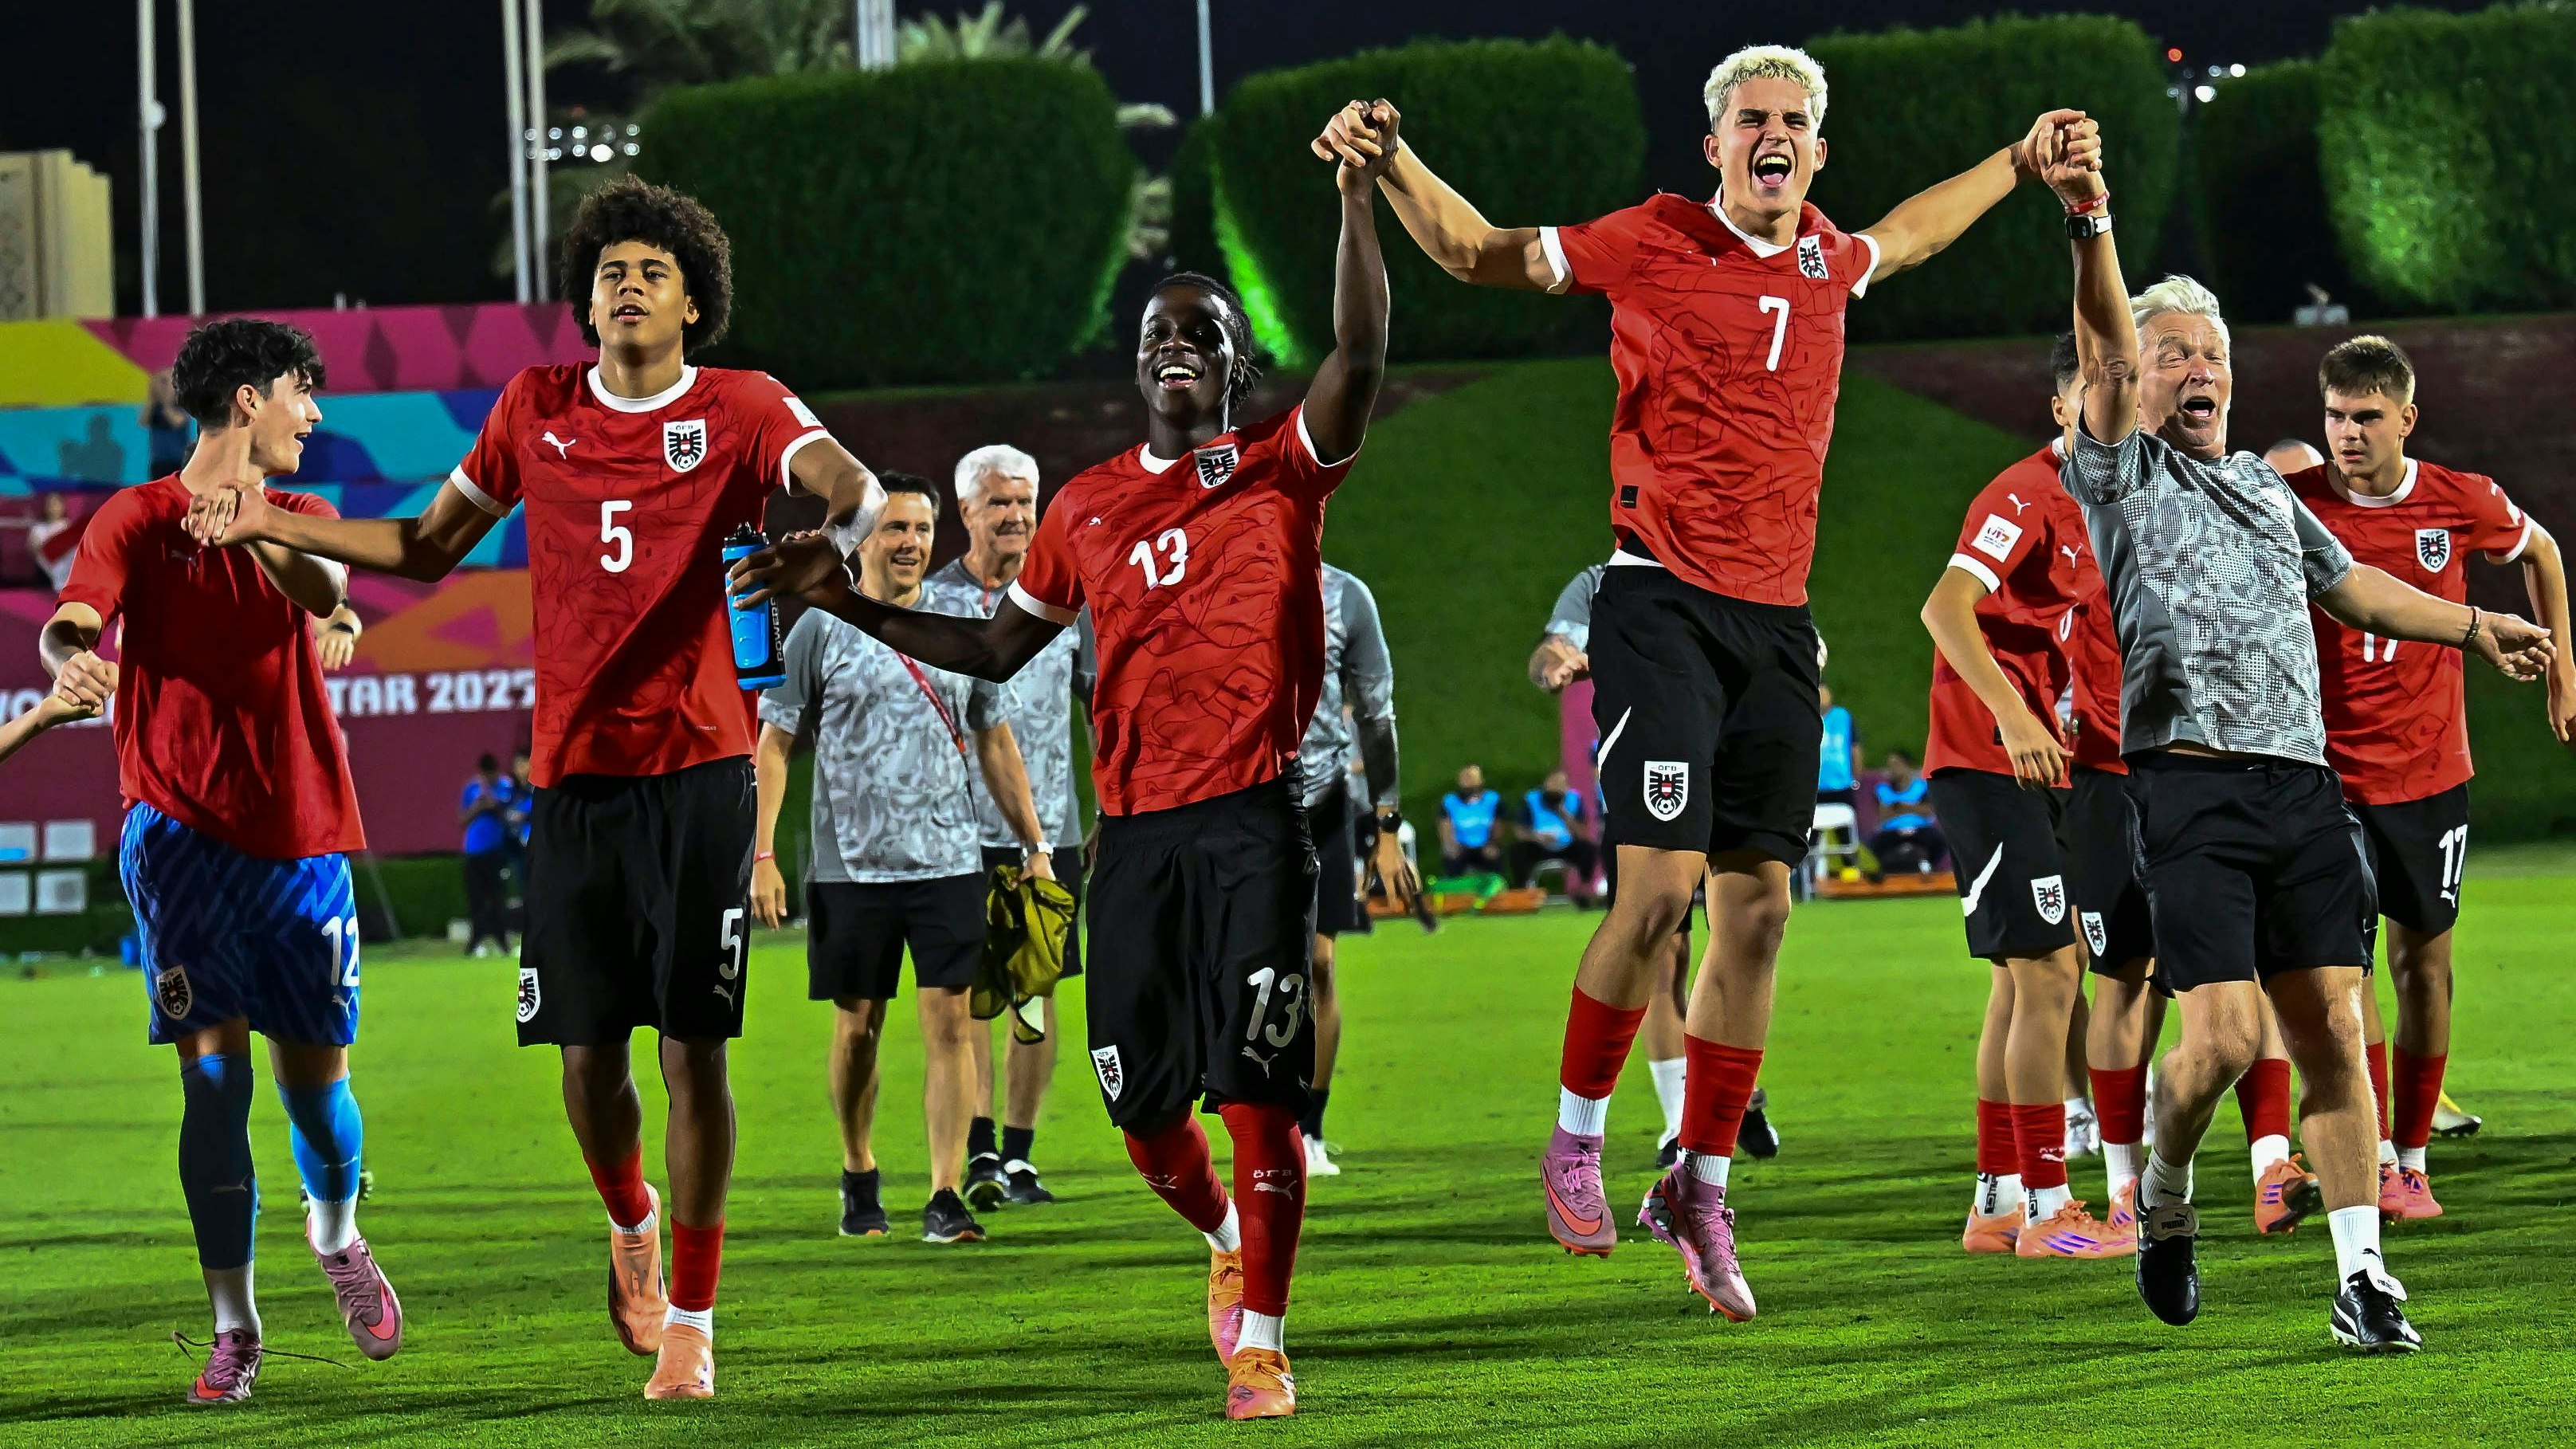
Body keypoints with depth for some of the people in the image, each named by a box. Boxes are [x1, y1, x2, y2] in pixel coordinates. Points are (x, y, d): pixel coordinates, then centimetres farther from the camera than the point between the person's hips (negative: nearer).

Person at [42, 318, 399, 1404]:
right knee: (214, 1073, -10)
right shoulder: (136, 520, 1)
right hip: (181, 832, -3)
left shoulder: (298, 519, 10)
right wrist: (70, 660, -42)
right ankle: (233, 1327, -4)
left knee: (314, 1077, 7)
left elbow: (326, 591, -13)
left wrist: (253, 532, -35)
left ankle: (336, 1238, 38)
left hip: (300, 834, 3)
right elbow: (76, 616, -16)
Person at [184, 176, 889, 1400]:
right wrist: (273, 525, 11)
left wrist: (834, 533, -39)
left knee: (694, 1045, -6)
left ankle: (691, 1320, 2)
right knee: (587, 1053, 3)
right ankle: (629, 1219, 35)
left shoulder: (740, 410, 0)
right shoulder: (536, 410, 10)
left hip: (699, 769, -3)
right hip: (574, 772, 3)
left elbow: (852, 487, -17)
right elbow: (426, 549, 20)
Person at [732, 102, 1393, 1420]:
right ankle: (1229, 1238, 36)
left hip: (1252, 819, -4)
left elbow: (1358, 359, -14)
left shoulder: (1283, 469, 4)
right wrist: (846, 605, 17)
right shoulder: (1089, 507, 15)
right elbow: (999, 647, 24)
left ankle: (1260, 1343, -4)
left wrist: (1357, 204, -24)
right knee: (1144, 1107, 5)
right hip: (1135, 828, 4)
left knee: (1257, 1089, -11)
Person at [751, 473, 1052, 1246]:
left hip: (949, 862, 2)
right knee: (857, 1030, 7)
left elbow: (995, 743, 17)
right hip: (851, 865, -2)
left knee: (949, 1023, -7)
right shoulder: (821, 630, 0)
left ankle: (945, 1198, -8)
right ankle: (858, 1178, 27)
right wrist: (763, 855, -8)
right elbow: (774, 744, 0)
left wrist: (1034, 844, 13)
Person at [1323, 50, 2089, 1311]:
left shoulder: (1830, 262, 12)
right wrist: (1392, 164, -16)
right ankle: (1575, 1136, 5)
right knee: (1660, 888, -15)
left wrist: (2019, 162, 43)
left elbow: (1902, 238, 36)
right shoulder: (1653, 246, -3)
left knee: (1756, 910, 2)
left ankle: (1700, 1186, 12)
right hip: (1664, 603, -5)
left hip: (1778, 618, 5)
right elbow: (1476, 252, 1)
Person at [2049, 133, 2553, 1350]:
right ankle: (2163, 1194, 15)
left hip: (2301, 783, 5)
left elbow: (2347, 585, 38)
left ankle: (2362, 1280, -1)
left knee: (2331, 1032, -2)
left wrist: (2474, 627, 38)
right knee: (2224, 1032, -13)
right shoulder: (2123, 475, 5)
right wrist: (2089, 222, -27)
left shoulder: (2269, 490, 24)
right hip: (2191, 783, -5)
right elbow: (2109, 346, -11)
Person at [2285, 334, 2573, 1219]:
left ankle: (2412, 1162, 17)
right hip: (2327, 772, -2)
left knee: (2424, 961, 7)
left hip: (2429, 771, 2)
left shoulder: (2463, 504, -5)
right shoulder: (2292, 506, -10)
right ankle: (2375, 1156, -14)